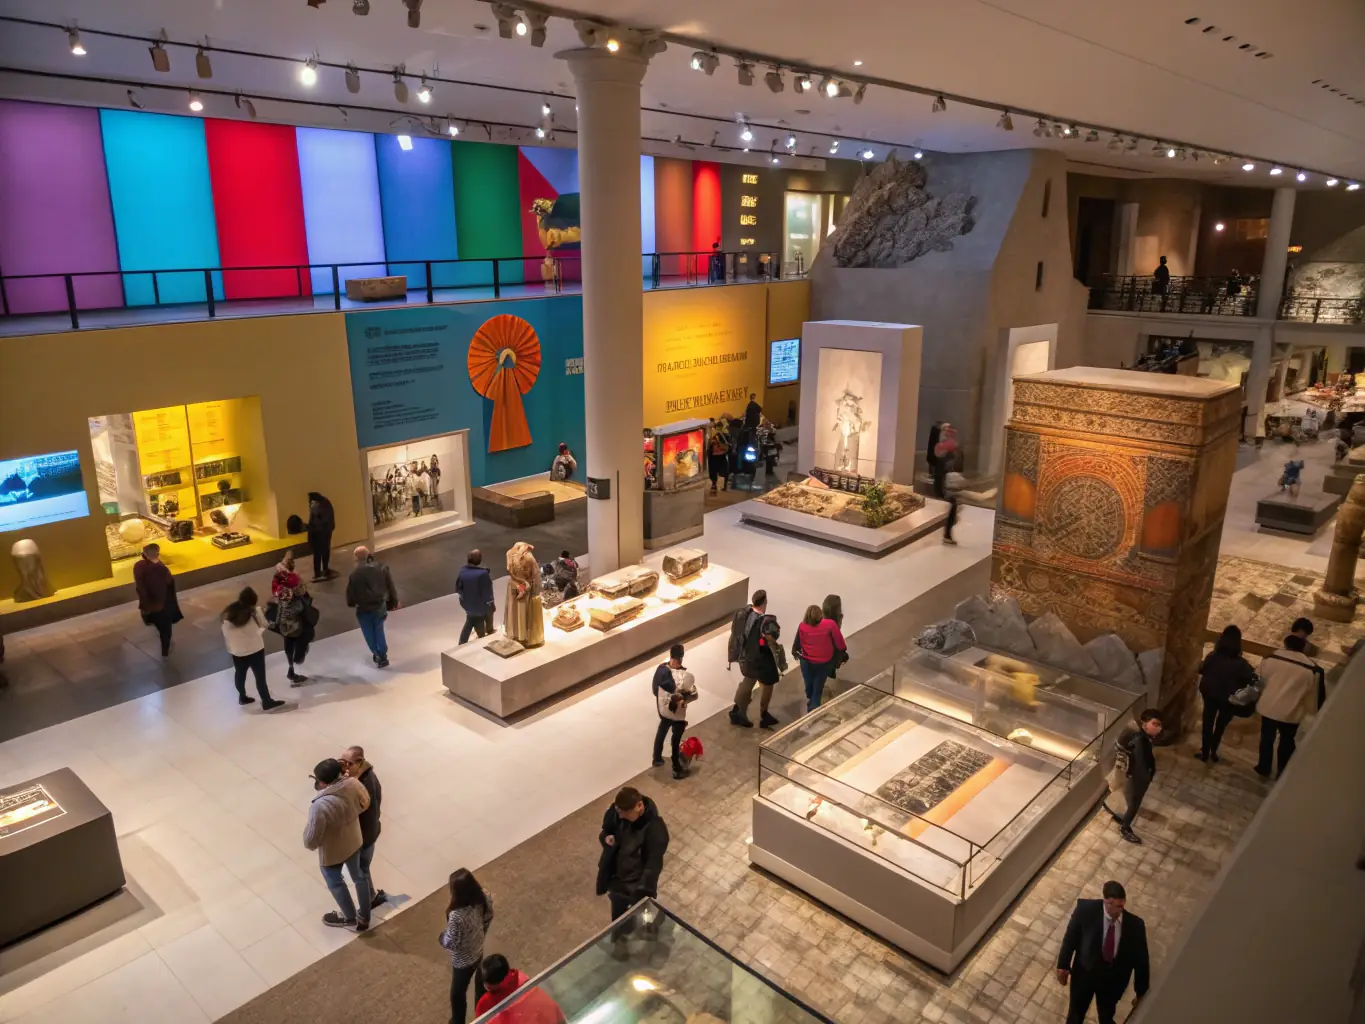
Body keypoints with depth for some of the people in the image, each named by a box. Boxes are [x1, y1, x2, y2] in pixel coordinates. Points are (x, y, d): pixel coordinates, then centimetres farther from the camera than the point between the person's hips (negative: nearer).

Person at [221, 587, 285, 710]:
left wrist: (230, 646, 15)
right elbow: (264, 625, -5)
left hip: (236, 650, 5)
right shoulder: (255, 612, -19)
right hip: (255, 649, -5)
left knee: (239, 673, 23)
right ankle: (267, 702, 12)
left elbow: (225, 633, 2)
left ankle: (242, 697, 41)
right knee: (260, 676, 4)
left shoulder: (228, 613, -6)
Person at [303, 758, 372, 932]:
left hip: (332, 853, -5)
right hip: (354, 842, 5)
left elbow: (311, 841, -26)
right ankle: (364, 917, 47)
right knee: (358, 876, 28)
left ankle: (350, 918, 48)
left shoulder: (320, 806, -40)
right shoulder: (352, 784, -24)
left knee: (335, 883, 25)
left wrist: (309, 844, -4)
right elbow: (365, 803, -1)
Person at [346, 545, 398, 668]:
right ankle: (382, 656, 20)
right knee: (378, 630, 21)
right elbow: (391, 586, 1)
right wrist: (394, 602, 14)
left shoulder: (355, 573, -15)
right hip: (380, 605, 4)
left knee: (369, 632, 16)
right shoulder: (382, 568, -6)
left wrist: (351, 603, 15)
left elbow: (350, 591, -6)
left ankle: (378, 655, 20)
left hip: (364, 607, -3)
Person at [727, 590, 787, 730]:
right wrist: (781, 666, -8)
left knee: (747, 682, 30)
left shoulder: (741, 614, -11)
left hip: (745, 658, 6)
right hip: (762, 662, -6)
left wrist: (731, 658, 12)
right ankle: (763, 716, 37)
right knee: (767, 686, 21)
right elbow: (774, 646, -22)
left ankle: (737, 713, 38)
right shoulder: (767, 623, -30)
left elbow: (734, 636, -1)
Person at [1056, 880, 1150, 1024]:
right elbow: (1071, 937, -11)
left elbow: (1141, 958, -9)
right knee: (1076, 1012, 26)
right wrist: (1063, 965, -4)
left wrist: (1141, 992, 1)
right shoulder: (1086, 909, -27)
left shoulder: (1135, 925, -23)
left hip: (1113, 979, 1)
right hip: (1084, 972, -1)